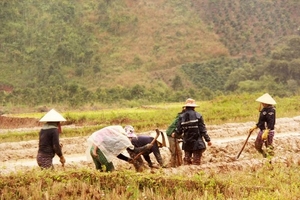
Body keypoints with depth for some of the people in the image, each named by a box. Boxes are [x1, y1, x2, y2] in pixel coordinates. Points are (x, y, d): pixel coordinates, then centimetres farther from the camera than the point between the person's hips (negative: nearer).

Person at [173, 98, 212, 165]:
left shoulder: (181, 117, -1)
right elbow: (203, 129, -7)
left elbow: (179, 131, 1)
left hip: (187, 143, 3)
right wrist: (208, 139, 0)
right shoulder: (198, 116, -7)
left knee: (187, 160, 14)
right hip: (197, 143, -3)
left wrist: (175, 135, 23)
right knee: (196, 161, 1)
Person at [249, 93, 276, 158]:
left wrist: (266, 132, -33)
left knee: (269, 148, -4)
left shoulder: (271, 110, -18)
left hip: (268, 131, -10)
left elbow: (270, 123, -26)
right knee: (257, 146, 17)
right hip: (262, 131, 10)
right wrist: (254, 128, 17)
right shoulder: (263, 109, 10)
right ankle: (265, 156, 34)